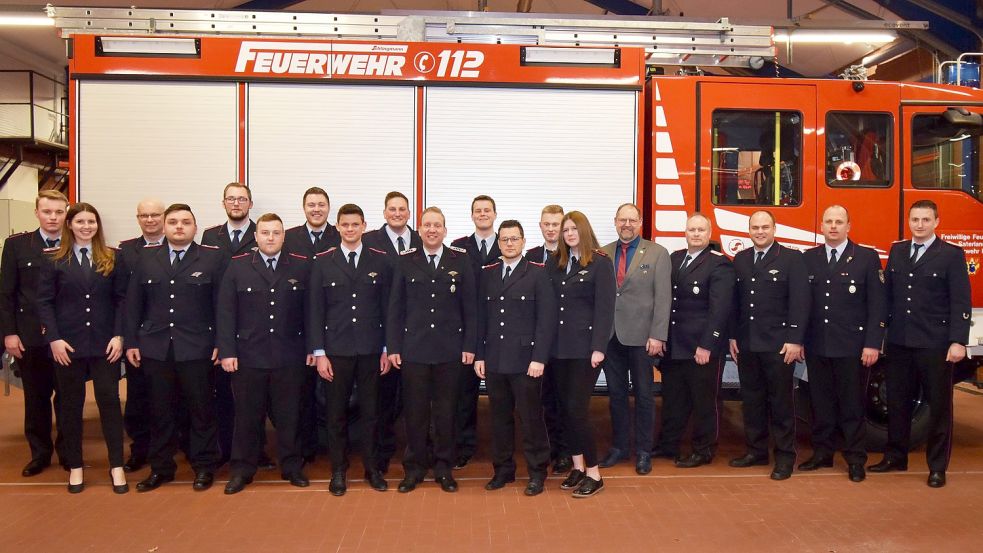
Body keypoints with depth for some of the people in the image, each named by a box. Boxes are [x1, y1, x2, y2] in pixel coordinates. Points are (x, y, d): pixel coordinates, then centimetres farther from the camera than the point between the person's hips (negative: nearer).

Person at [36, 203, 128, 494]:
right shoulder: (54, 260, 2)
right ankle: (75, 466, 22)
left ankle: (117, 466, 12)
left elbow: (121, 299, 2)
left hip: (105, 344, 0)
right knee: (70, 404, 9)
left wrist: (118, 336, -7)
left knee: (109, 401, 3)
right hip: (68, 344, 0)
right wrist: (54, 338, -10)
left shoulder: (112, 259, 4)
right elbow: (44, 302, -1)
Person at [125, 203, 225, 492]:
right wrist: (131, 342, 5)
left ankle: (204, 466, 19)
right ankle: (161, 467, 25)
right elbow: (133, 303, 9)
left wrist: (221, 343, -7)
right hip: (155, 348, 3)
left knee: (201, 410, 5)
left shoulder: (214, 258, -1)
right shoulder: (146, 259, 8)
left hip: (197, 349, -3)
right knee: (160, 411, 11)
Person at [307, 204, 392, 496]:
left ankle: (372, 468, 22)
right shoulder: (323, 262, 2)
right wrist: (319, 353, -4)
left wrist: (387, 349, 1)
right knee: (337, 413, 7)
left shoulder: (381, 261, 3)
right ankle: (338, 470, 21)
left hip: (371, 350, 0)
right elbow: (315, 310, 1)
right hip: (336, 350, 0)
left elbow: (387, 307, 5)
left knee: (370, 411, 8)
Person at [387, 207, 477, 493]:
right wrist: (393, 347, -1)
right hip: (414, 348, 0)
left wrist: (469, 346, -2)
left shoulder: (460, 260, 2)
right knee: (415, 411, 7)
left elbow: (470, 306, 2)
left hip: (450, 350, 0)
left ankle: (444, 467, 23)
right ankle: (414, 467, 21)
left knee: (446, 411, 8)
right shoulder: (405, 261, 4)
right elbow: (395, 307, 4)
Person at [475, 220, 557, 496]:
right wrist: (479, 355, 6)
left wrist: (539, 358, -13)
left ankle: (537, 472, 17)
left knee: (531, 418, 3)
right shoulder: (487, 274, 11)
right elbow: (481, 316, 11)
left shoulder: (538, 273, -2)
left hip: (525, 359, -4)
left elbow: (547, 318, -7)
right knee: (500, 417, 12)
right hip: (494, 360, 4)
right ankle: (503, 469, 25)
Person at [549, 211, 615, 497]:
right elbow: (551, 304, 8)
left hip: (585, 347, -6)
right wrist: (548, 343, 2)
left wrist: (598, 348, -16)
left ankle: (594, 474, 5)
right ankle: (577, 467, 22)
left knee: (577, 409, -7)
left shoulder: (600, 262, -5)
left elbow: (605, 308, -10)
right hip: (560, 346, 6)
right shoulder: (557, 263, 11)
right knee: (566, 408, 9)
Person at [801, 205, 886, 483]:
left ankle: (855, 460, 15)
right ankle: (822, 453, 22)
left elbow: (877, 304, -4)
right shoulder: (808, 258, 9)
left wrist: (873, 344, -10)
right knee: (821, 403, 11)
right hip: (816, 346, 3)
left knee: (852, 405, 4)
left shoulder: (867, 257, 0)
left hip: (851, 346, -3)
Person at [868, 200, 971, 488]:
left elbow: (961, 302, -8)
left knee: (938, 405, 6)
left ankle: (937, 466, 17)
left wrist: (958, 342, -15)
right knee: (897, 402, 12)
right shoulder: (897, 251, 10)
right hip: (898, 343, 4)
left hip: (934, 344, -4)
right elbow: (888, 294, 10)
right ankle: (895, 456, 25)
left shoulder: (951, 255, -3)